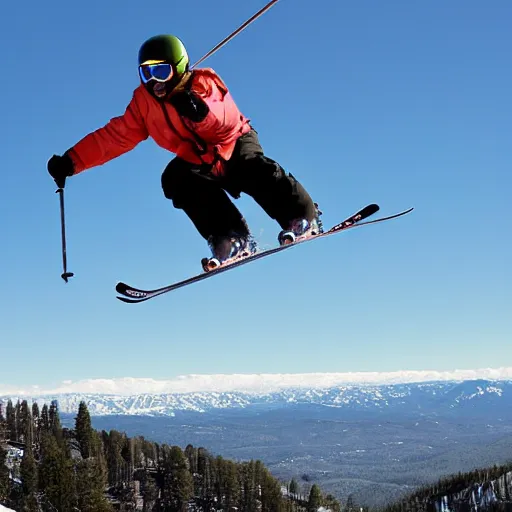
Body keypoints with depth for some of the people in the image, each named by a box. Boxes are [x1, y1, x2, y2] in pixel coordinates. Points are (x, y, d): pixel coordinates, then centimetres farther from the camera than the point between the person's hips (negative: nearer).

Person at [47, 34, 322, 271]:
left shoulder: (203, 82, -13)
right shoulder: (144, 101, -1)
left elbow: (226, 118, -30)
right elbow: (116, 135, 1)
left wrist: (199, 110, -52)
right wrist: (71, 161, -5)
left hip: (235, 143, -3)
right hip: (199, 163, 4)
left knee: (253, 168, -35)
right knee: (174, 177, -27)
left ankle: (303, 218, -24)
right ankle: (232, 239, -31)